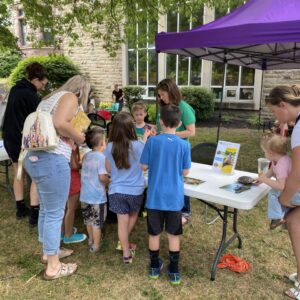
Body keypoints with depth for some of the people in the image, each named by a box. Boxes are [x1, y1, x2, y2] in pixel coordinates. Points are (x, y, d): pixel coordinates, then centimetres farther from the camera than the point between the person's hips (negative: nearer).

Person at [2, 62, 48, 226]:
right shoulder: (31, 95, -19)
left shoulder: (15, 89, 8)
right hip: (25, 141, -9)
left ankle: (20, 209, 27)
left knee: (19, 174, 18)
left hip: (9, 138, 9)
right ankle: (34, 214, 1)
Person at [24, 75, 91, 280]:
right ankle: (53, 267, 14)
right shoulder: (70, 97, -4)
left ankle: (48, 251, 39)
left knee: (46, 209, 22)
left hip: (35, 158, 10)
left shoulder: (50, 98, 24)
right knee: (55, 213, 1)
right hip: (52, 160, -10)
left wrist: (71, 139, 20)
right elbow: (59, 124, -22)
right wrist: (78, 137, -6)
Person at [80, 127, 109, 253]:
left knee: (89, 220, 22)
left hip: (85, 195, 7)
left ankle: (91, 240, 40)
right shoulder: (101, 157, -18)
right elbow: (102, 177, -23)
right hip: (97, 195, -7)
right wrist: (109, 183, -3)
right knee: (97, 222, 6)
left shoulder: (86, 156, 4)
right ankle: (95, 245, 17)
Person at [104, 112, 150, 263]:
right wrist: (145, 138, 7)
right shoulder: (138, 145, -16)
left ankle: (126, 253, 15)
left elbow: (108, 169, 4)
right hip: (135, 190, -1)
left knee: (122, 221, 7)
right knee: (133, 215, 25)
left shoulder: (110, 147, -7)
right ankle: (124, 243, 34)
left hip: (116, 190, 1)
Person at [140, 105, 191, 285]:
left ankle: (155, 267, 32)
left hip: (155, 196, 0)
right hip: (174, 197, 0)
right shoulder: (184, 145, -9)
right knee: (174, 235, 13)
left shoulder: (152, 141, -10)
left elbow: (144, 167, -2)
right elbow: (185, 171, -2)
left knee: (154, 233, 16)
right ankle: (174, 272, 24)